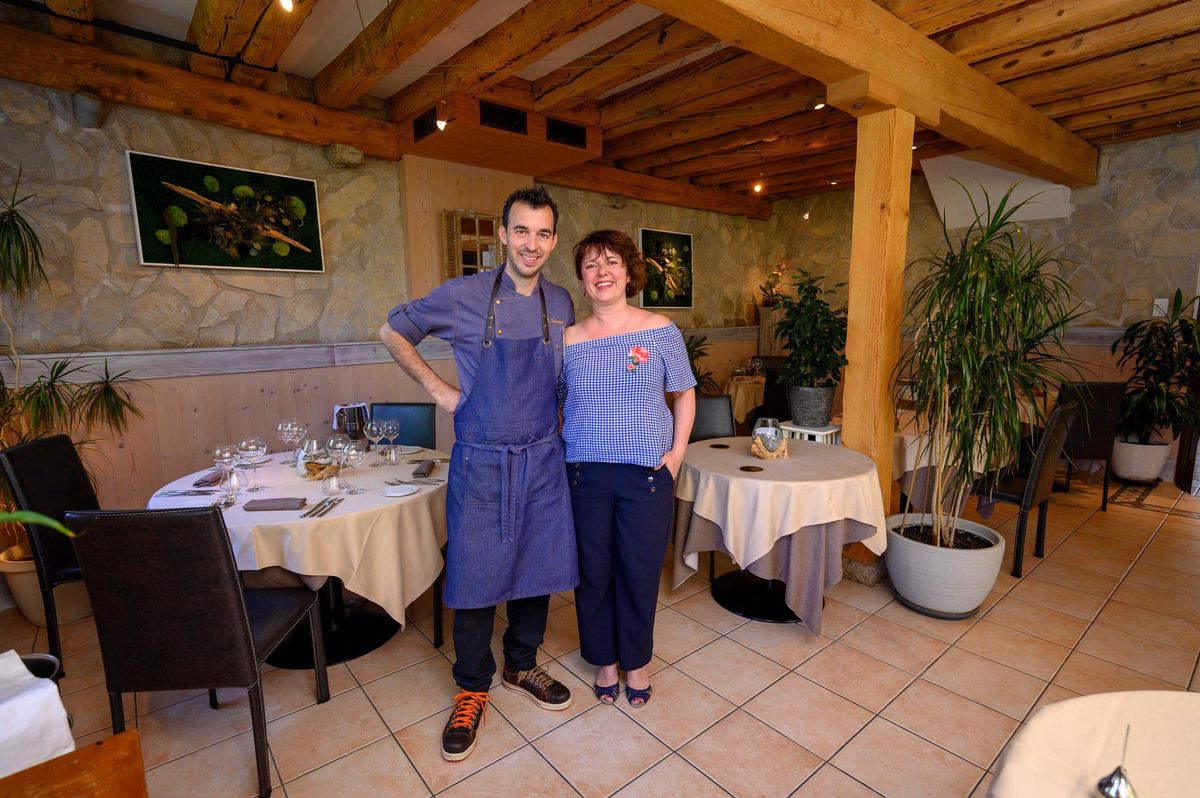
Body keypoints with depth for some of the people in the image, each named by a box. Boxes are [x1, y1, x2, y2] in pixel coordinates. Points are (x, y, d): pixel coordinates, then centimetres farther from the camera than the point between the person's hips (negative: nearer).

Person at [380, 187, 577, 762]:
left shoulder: (561, 303, 5)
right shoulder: (463, 296, -7)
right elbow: (393, 332, 6)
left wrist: (557, 426, 8)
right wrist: (438, 388, -2)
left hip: (543, 458, 4)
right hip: (481, 460, -3)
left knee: (538, 568, 14)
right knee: (475, 576, 7)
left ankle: (521, 666, 39)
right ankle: (472, 688, 31)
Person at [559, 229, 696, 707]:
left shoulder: (661, 331, -3)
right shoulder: (568, 341, 0)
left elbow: (685, 394, 6)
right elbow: (552, 403, 10)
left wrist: (677, 452, -2)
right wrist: (558, 452, 0)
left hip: (647, 474, -1)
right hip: (585, 474, 1)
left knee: (640, 572, 12)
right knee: (593, 572, 13)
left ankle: (635, 661, 38)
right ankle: (604, 659, 39)